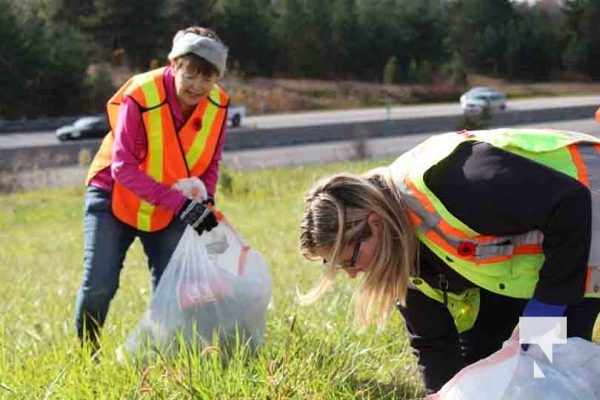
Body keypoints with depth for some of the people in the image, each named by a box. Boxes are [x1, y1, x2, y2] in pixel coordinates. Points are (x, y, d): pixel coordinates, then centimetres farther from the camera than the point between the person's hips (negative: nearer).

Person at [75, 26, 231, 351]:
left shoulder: (217, 105, -14)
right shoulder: (140, 98, -29)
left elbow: (210, 162, 2)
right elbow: (123, 168, -29)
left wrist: (205, 200, -18)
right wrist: (180, 202, -36)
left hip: (171, 210, 4)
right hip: (115, 198, -4)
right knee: (99, 285, -11)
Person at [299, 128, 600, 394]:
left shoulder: (443, 184, -39)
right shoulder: (400, 246, -10)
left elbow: (570, 204, -36)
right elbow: (432, 339, -1)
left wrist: (549, 301, -30)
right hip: (520, 246, 8)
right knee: (472, 356, 6)